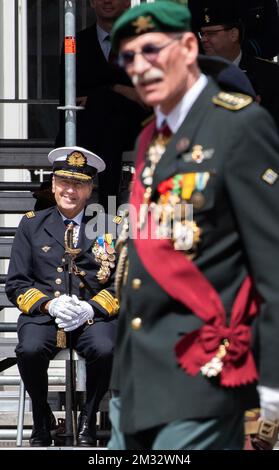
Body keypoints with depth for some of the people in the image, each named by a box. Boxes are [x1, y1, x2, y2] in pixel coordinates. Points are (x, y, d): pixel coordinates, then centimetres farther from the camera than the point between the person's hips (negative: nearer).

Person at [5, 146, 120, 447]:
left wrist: (92, 308, -11)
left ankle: (88, 420, -7)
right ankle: (41, 419, -6)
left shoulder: (108, 227, 11)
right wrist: (50, 305, -11)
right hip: (42, 313, 0)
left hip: (93, 315, 0)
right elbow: (16, 284, 7)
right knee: (30, 349, -33)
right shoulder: (31, 225, 11)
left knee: (105, 350, -33)